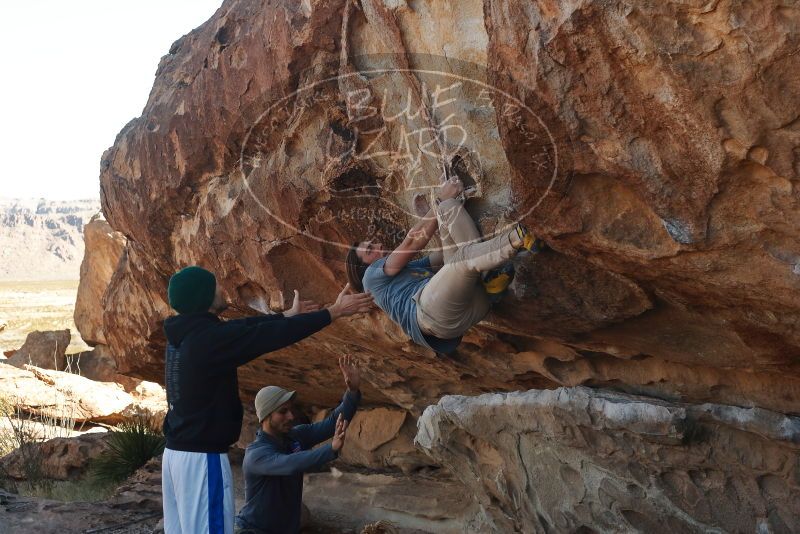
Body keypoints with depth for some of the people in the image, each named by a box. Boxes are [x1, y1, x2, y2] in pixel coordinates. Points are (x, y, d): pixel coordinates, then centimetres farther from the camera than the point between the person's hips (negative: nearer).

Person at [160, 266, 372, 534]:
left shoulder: (184, 333, 7)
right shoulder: (209, 338, -20)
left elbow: (242, 327, 19)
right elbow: (272, 335, -18)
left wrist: (288, 315, 30)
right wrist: (334, 311, -10)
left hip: (176, 452, 10)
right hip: (202, 457, -10)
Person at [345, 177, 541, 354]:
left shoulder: (413, 266, 44)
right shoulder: (372, 275, 23)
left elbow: (450, 250, 30)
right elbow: (412, 242, 12)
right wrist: (440, 200, 13)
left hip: (474, 300, 7)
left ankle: (489, 274, -18)